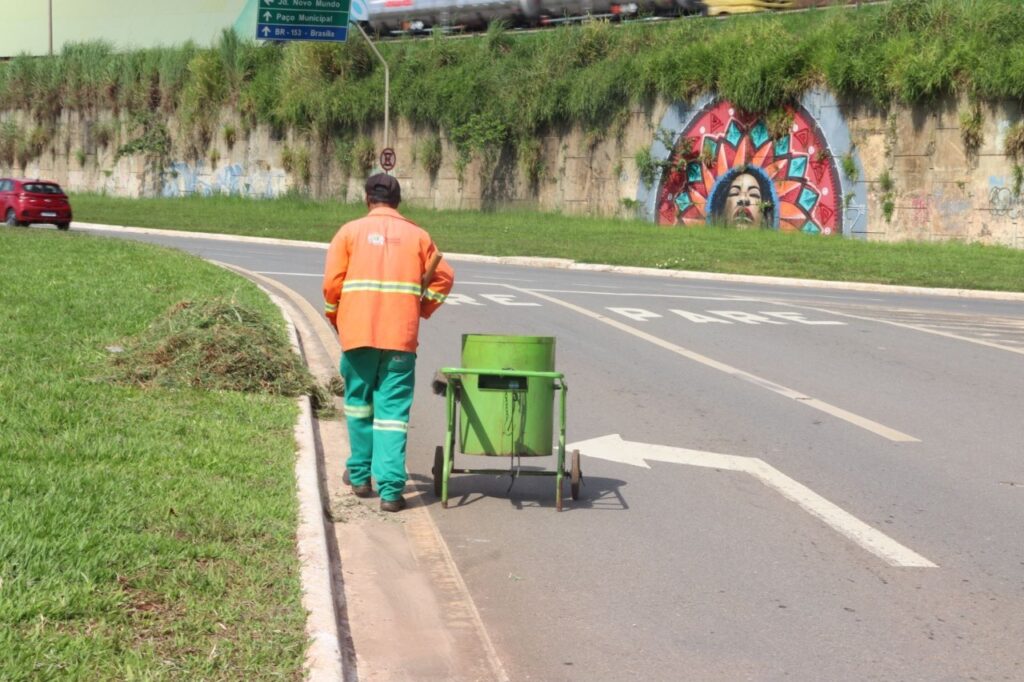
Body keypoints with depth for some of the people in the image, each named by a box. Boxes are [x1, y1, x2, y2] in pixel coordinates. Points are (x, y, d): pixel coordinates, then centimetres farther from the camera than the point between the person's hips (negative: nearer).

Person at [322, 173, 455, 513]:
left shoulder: (351, 231, 3)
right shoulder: (417, 235, 7)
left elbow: (332, 282, -1)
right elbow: (443, 277, 5)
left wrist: (335, 318, 15)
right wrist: (423, 309, 18)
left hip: (358, 333, 0)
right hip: (401, 335, 0)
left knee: (359, 402, 18)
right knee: (393, 410, 0)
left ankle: (360, 475, 27)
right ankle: (390, 489, -7)